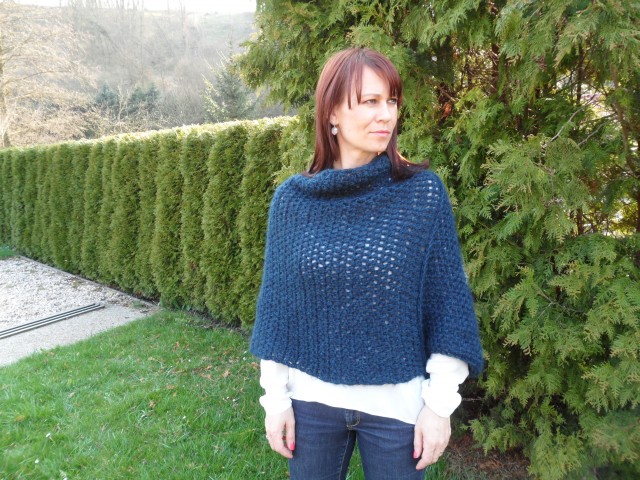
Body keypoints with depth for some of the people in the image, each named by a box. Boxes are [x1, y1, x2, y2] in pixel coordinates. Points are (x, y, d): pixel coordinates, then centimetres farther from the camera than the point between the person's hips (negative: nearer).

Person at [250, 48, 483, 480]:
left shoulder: (424, 191, -10)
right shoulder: (292, 199, -6)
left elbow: (447, 303, -6)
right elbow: (277, 301, 0)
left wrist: (440, 404, -6)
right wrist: (275, 396, 1)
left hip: (398, 403, -1)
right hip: (311, 399, 2)